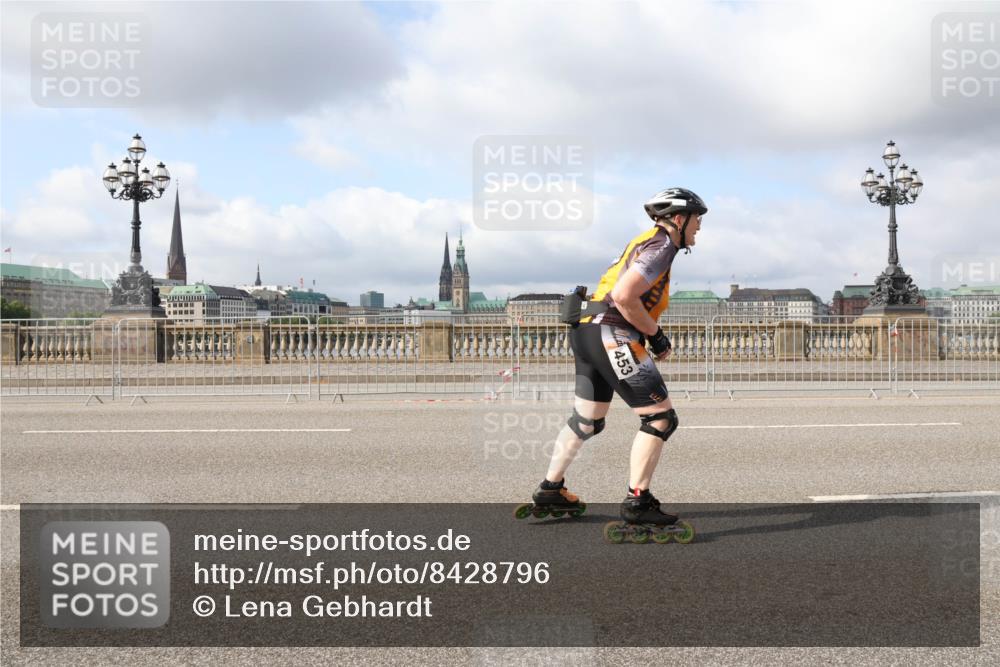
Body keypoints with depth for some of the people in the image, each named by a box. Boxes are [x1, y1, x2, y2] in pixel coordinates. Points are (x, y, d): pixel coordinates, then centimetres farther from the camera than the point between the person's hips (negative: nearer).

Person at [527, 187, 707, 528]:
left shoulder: (646, 242, 22)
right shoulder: (661, 247, -9)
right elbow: (624, 296, -21)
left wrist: (649, 334, 18)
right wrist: (655, 334, -11)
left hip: (587, 333, 10)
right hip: (612, 336, -10)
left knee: (587, 422, 22)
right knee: (660, 417, -7)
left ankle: (550, 489, 32)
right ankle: (637, 502, -7)